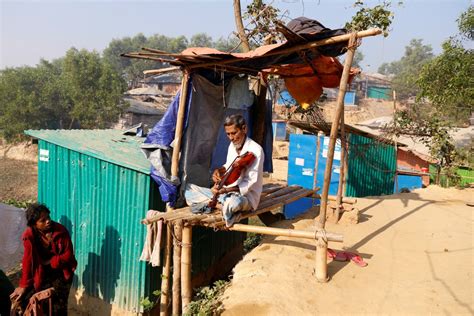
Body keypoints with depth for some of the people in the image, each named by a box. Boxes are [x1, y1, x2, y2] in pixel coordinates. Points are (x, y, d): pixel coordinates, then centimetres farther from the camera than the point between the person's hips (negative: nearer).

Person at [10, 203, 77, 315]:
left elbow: (68, 255, -13)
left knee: (59, 307, -8)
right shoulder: (29, 235, -16)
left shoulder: (61, 230, -17)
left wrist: (47, 262, -15)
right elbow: (28, 261, -14)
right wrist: (24, 285, -14)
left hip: (61, 271, -1)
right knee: (26, 300, -6)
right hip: (41, 272, 2)